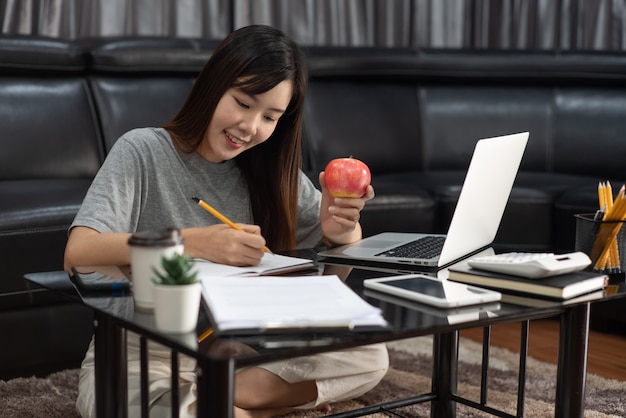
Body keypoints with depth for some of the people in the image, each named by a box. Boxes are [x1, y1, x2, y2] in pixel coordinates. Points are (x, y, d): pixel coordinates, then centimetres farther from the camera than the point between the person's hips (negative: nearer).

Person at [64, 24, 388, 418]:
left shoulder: (272, 168, 4)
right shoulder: (143, 151, -11)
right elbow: (78, 253, -24)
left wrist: (338, 231, -19)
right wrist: (195, 243, -34)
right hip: (144, 354, -4)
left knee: (370, 355, -12)